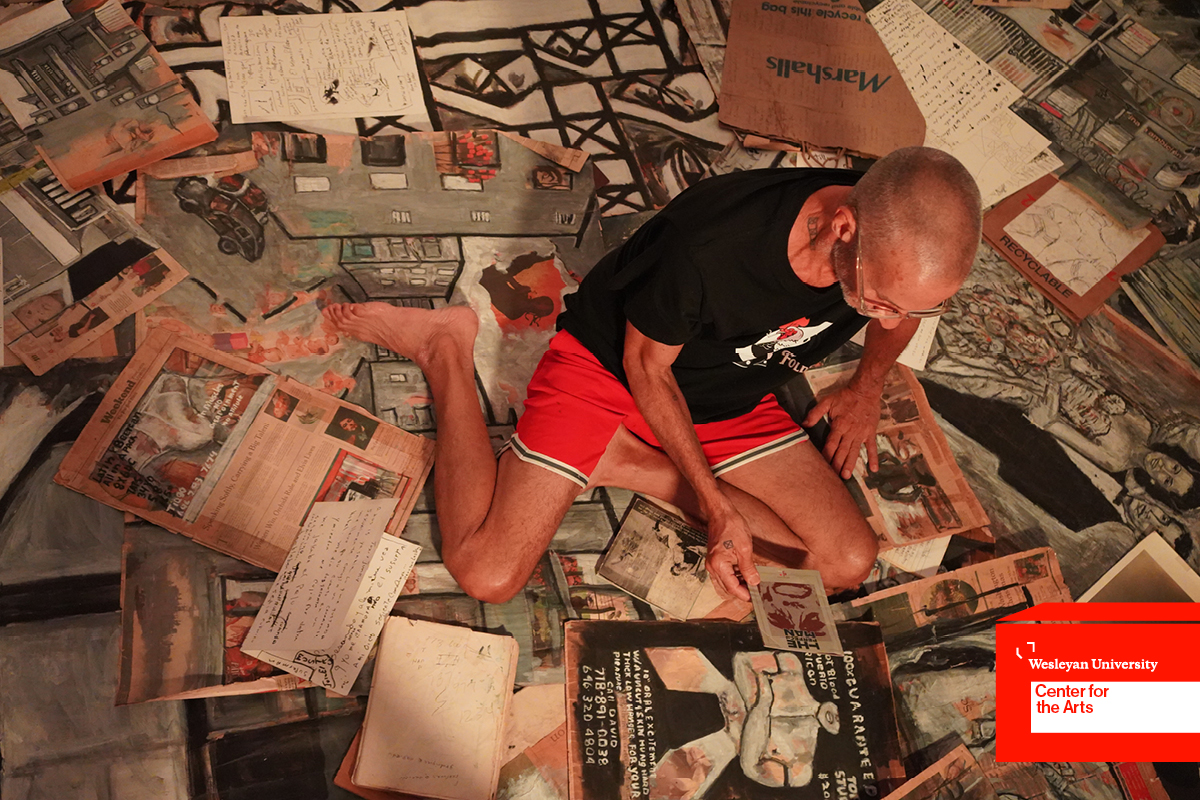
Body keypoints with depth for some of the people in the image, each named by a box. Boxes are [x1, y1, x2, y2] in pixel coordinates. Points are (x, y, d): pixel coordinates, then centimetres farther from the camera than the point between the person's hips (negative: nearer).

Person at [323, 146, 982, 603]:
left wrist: (868, 385, 14)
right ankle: (445, 350, 8)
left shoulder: (902, 245, -22)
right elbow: (645, 365, -20)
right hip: (608, 368, -5)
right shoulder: (710, 244, -39)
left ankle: (631, 465, 2)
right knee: (486, 576, -12)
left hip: (732, 397, 6)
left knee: (848, 564, -7)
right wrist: (715, 504, -19)